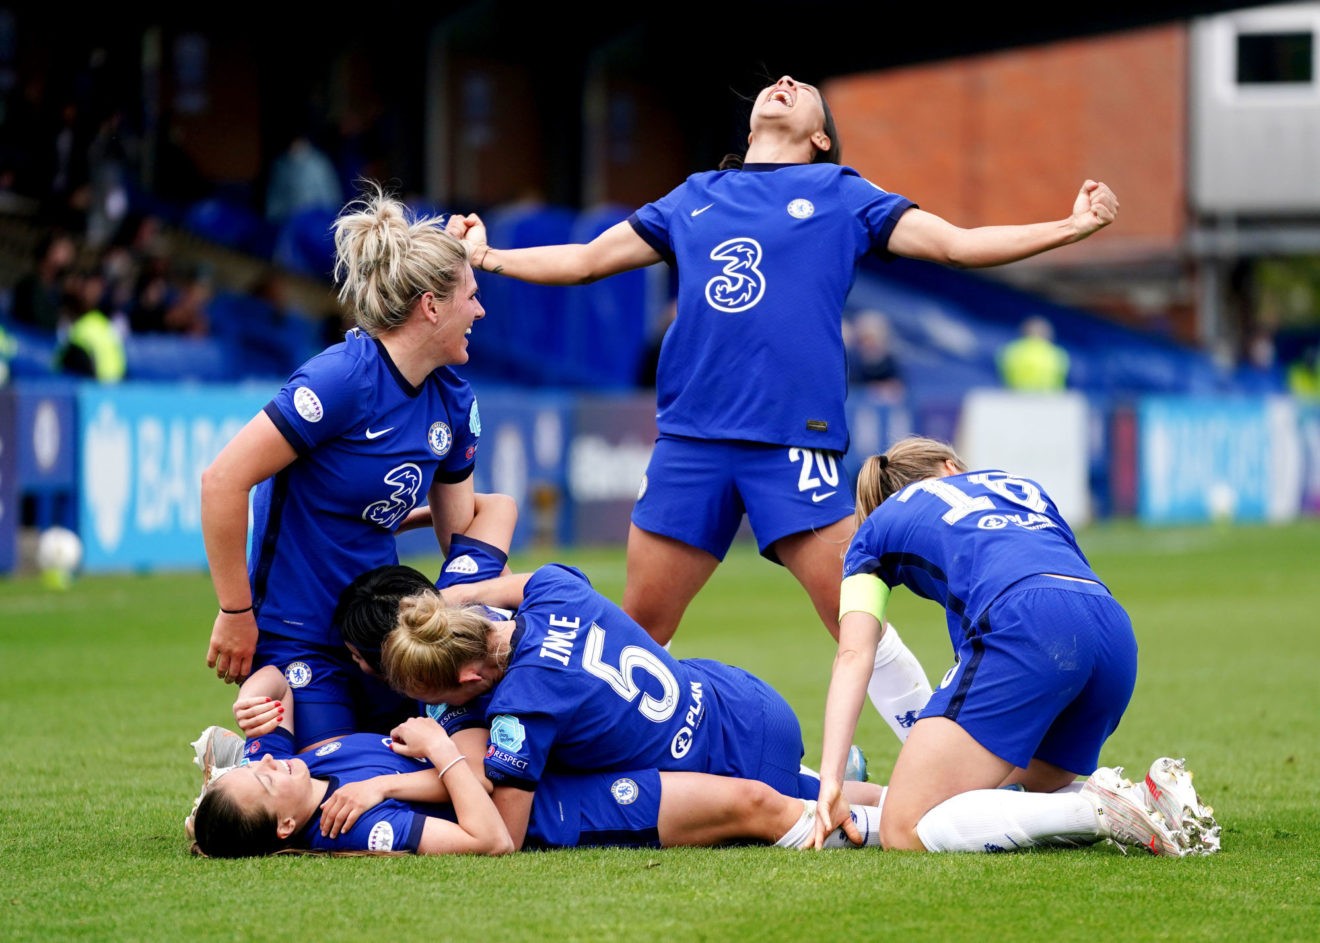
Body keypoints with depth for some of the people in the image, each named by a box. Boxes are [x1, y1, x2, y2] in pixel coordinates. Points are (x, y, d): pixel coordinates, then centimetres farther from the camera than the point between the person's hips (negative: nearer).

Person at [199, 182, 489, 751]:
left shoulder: (454, 401, 2)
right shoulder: (343, 378, -22)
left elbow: (460, 530, 12)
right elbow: (223, 480, -24)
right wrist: (236, 614, -19)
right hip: (293, 636, -8)